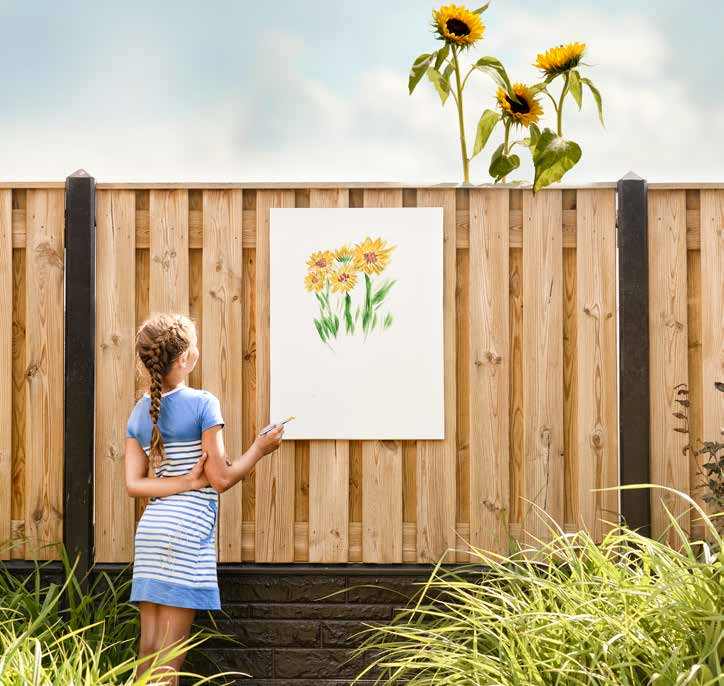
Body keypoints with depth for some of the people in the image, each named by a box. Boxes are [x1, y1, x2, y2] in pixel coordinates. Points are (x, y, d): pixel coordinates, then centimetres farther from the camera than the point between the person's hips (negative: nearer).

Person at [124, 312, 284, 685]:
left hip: (149, 528, 6)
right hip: (188, 529, -6)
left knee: (148, 646, 7)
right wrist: (259, 449, 5)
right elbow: (222, 478, -9)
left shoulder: (139, 413, 10)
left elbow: (133, 484, 1)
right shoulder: (202, 404, -8)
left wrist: (186, 482, -6)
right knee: (170, 650, -4)